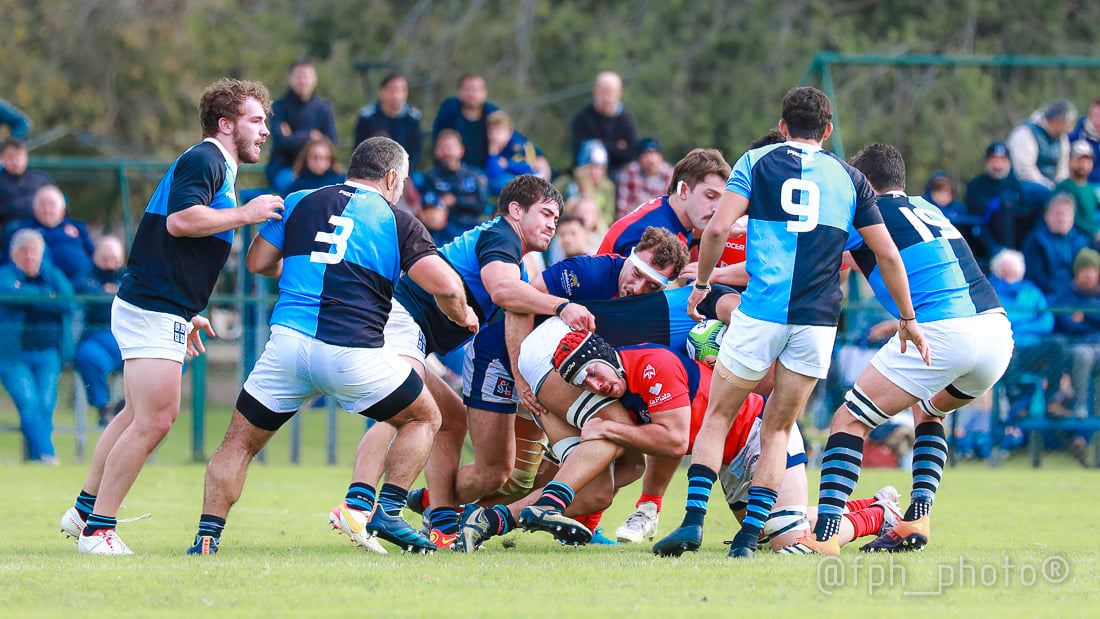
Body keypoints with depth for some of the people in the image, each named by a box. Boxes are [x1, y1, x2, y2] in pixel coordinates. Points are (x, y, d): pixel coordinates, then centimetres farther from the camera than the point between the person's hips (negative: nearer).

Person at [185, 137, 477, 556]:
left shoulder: (299, 203, 14)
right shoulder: (399, 223, 8)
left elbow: (257, 263, 17)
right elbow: (446, 286, -2)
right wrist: (462, 315, 20)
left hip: (288, 343, 2)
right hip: (354, 355, -2)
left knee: (239, 443, 16)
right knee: (424, 419, 21)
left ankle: (207, 537, 4)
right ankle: (384, 511, 7)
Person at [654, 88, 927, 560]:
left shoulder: (756, 162, 6)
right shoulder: (848, 178, 13)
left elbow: (718, 228, -6)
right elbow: (887, 254, 13)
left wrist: (702, 284, 9)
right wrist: (908, 319, 23)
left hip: (760, 312, -2)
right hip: (818, 321, 2)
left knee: (718, 416, 11)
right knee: (778, 430, 14)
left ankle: (694, 520, -5)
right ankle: (749, 535, 2)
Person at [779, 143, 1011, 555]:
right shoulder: (929, 210, 26)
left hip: (940, 332, -7)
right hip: (998, 332, 7)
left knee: (850, 420, 0)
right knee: (927, 412, 32)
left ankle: (825, 535, -13)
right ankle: (917, 521, 17)